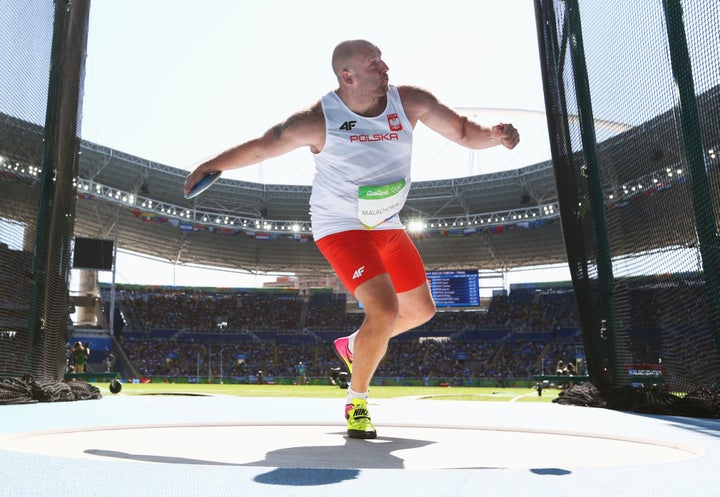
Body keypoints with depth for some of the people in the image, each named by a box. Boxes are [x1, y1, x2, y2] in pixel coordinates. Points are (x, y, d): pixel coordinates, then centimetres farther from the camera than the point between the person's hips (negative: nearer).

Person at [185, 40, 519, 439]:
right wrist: (209, 165, -1)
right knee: (385, 311, -22)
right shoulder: (317, 120, -20)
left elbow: (463, 132, -4)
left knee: (421, 310, 15)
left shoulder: (411, 101, -9)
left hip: (387, 225, 6)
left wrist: (493, 136, -25)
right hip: (339, 226, -6)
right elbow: (260, 148, -8)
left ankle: (353, 345, 40)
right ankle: (356, 400, 4)